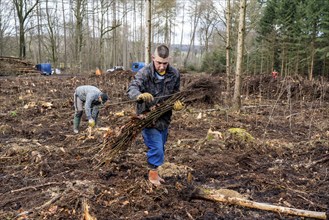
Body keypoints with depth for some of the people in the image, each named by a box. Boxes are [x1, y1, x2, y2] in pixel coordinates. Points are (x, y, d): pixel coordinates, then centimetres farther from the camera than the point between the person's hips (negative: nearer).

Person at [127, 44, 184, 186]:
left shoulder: (174, 74, -5)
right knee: (156, 147, -9)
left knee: (160, 147, 19)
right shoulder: (144, 73, -19)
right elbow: (131, 88, -31)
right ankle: (153, 173, 17)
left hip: (164, 117, 6)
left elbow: (176, 93, 7)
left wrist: (177, 103, -15)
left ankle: (153, 172, 41)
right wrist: (140, 95, -53)